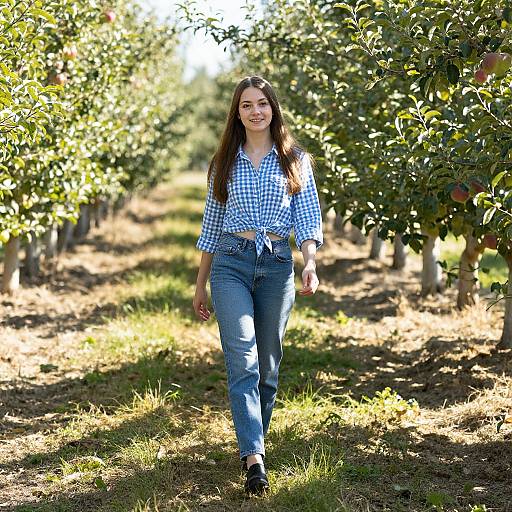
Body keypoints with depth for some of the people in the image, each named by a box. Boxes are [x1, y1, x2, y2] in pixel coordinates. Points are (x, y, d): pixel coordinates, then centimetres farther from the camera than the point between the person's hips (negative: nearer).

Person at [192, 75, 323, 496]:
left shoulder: (295, 161, 8)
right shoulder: (225, 162, 10)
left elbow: (308, 221, 1)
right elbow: (211, 225, 14)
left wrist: (310, 264, -17)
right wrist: (200, 285, 14)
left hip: (277, 265, 1)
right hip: (231, 263, 0)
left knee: (268, 365, 7)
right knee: (242, 361, -14)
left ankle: (254, 442, 25)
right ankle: (254, 458, -20)